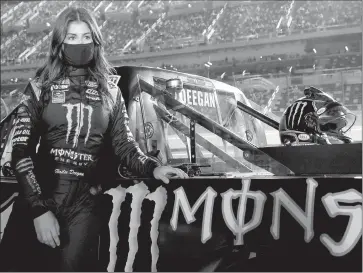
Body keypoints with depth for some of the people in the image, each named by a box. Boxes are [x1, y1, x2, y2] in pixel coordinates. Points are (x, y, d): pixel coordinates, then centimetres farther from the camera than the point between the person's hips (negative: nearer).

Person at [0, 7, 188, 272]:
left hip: (86, 199, 0)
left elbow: (124, 144, 7)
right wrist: (38, 207, -13)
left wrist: (152, 167, -13)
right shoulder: (41, 87, 2)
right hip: (42, 194, 0)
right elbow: (21, 150, -4)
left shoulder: (109, 90, 7)